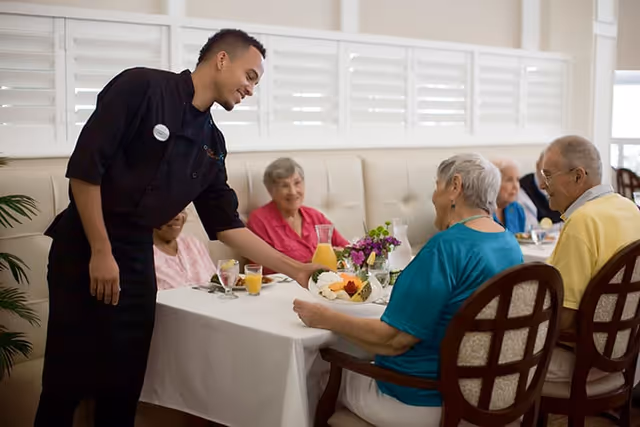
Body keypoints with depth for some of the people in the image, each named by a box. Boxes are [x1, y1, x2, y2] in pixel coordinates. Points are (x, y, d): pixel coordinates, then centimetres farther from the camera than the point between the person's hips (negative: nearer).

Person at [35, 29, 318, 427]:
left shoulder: (211, 143, 9)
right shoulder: (141, 86, -12)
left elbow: (226, 224, 11)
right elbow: (84, 166, -17)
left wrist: (294, 268, 7)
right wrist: (101, 252, -17)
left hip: (139, 257, 7)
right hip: (84, 250, -7)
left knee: (125, 382, 10)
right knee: (69, 378, -1)